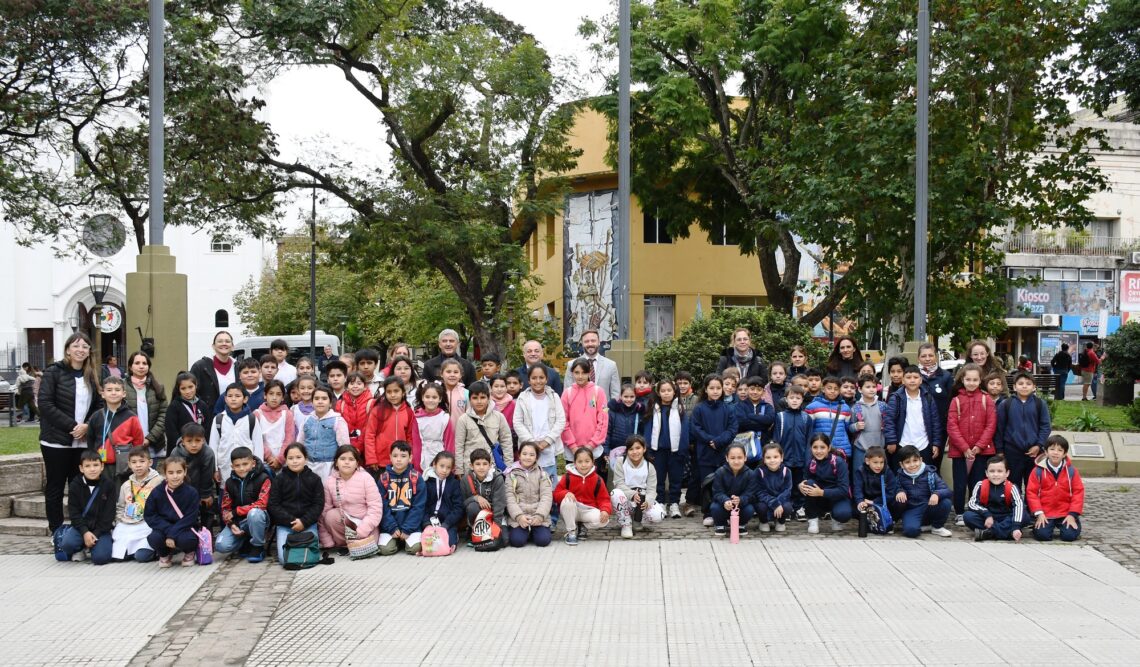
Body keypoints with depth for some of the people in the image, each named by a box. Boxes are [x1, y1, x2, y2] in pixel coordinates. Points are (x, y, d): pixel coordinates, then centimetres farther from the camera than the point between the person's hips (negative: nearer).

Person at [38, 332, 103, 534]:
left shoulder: (92, 376, 10)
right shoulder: (53, 372, -4)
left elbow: (99, 406, 10)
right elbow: (45, 404, -13)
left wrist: (87, 426, -9)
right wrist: (72, 425, -17)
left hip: (83, 442, 4)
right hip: (56, 441, -4)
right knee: (55, 488, 2)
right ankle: (56, 532, 8)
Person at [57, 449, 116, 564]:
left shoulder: (108, 484, -6)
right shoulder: (75, 485, -2)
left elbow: (109, 513, -6)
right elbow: (74, 512, -3)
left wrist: (96, 534, -14)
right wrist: (85, 532, -16)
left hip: (101, 528, -1)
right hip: (81, 526, 1)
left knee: (101, 557, -23)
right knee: (67, 543, -29)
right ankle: (80, 549, 7)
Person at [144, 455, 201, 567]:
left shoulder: (191, 493, -12)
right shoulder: (157, 492, -7)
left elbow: (190, 519, -15)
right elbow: (149, 516, -7)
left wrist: (172, 534, -25)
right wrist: (168, 530, -21)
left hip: (184, 529, -2)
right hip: (164, 528, 2)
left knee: (186, 539, -35)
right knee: (153, 538, -31)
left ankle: (189, 553, 5)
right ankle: (165, 555, 8)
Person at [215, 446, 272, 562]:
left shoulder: (263, 479, -12)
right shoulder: (230, 482, 3)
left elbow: (261, 504, -20)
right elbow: (225, 508, 6)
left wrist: (235, 512, -17)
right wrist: (231, 525, -14)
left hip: (257, 518, -4)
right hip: (237, 522, 4)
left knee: (254, 513, -39)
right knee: (221, 546, -20)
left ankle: (258, 548, -15)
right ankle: (244, 541, 13)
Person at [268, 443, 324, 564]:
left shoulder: (314, 479, 2)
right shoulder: (279, 479, 1)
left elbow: (318, 505, 0)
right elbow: (273, 505, -2)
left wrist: (304, 521, -14)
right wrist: (290, 521, -14)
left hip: (308, 524, 0)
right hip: (285, 524, 0)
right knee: (284, 558, -17)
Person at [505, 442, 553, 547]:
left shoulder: (542, 474, 10)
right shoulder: (512, 474, 7)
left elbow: (546, 496, 0)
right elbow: (509, 497, -2)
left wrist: (539, 515, -16)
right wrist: (519, 516, -17)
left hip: (539, 516, 1)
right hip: (518, 516, -1)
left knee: (543, 540, -20)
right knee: (517, 540, -21)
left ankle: (533, 531, 12)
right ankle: (525, 531, 12)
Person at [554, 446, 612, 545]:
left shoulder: (597, 480, -2)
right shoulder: (568, 477, -5)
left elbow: (603, 499, -2)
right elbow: (557, 494, -4)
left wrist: (605, 510, -24)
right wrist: (566, 493, -27)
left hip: (588, 510, 1)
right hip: (570, 511, -1)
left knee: (604, 520, -28)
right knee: (567, 501, -36)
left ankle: (583, 527, 8)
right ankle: (571, 531, -12)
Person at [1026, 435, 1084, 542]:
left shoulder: (1071, 471, 0)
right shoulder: (1038, 471, -3)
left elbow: (1078, 492, -1)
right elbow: (1031, 492, -4)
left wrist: (1072, 514, -10)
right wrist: (1039, 513, -12)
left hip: (1066, 513, 1)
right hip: (1045, 514, -1)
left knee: (1070, 535, -18)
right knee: (1042, 535, -21)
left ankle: (1061, 525, 17)